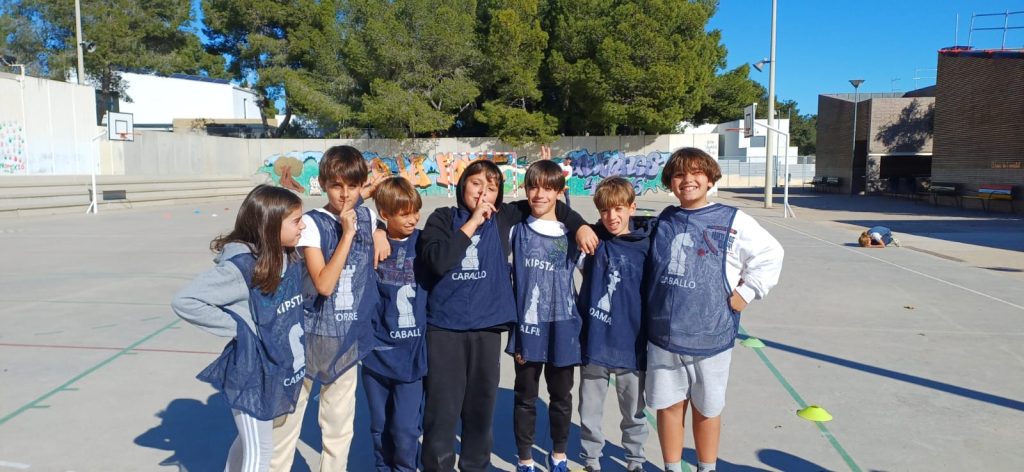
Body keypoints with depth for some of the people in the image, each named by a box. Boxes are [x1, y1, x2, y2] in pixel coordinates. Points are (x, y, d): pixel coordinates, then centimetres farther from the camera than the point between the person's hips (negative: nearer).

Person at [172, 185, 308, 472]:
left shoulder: (290, 259, -1)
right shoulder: (240, 267, -23)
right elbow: (184, 301, -23)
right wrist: (237, 327, -21)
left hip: (282, 371, 7)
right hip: (253, 374, -7)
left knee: (249, 442, 26)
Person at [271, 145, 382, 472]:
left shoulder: (368, 218, 2)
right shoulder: (312, 223, -12)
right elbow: (324, 284, -22)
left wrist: (378, 235, 2)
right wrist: (347, 234, -22)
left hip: (349, 336, 4)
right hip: (311, 333, -4)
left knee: (340, 423, 14)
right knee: (288, 416, 6)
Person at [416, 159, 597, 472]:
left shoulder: (503, 218, 8)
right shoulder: (443, 218, 1)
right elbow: (438, 261, -16)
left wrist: (579, 225, 9)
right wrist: (472, 222, -12)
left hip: (486, 328, 3)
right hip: (444, 328, -2)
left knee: (481, 408, 11)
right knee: (442, 410, -1)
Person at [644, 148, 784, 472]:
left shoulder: (732, 222, -7)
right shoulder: (663, 222, 7)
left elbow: (770, 254, -3)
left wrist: (744, 293, -7)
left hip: (710, 337, -3)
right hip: (663, 336, 3)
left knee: (706, 409, 13)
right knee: (668, 406, 11)